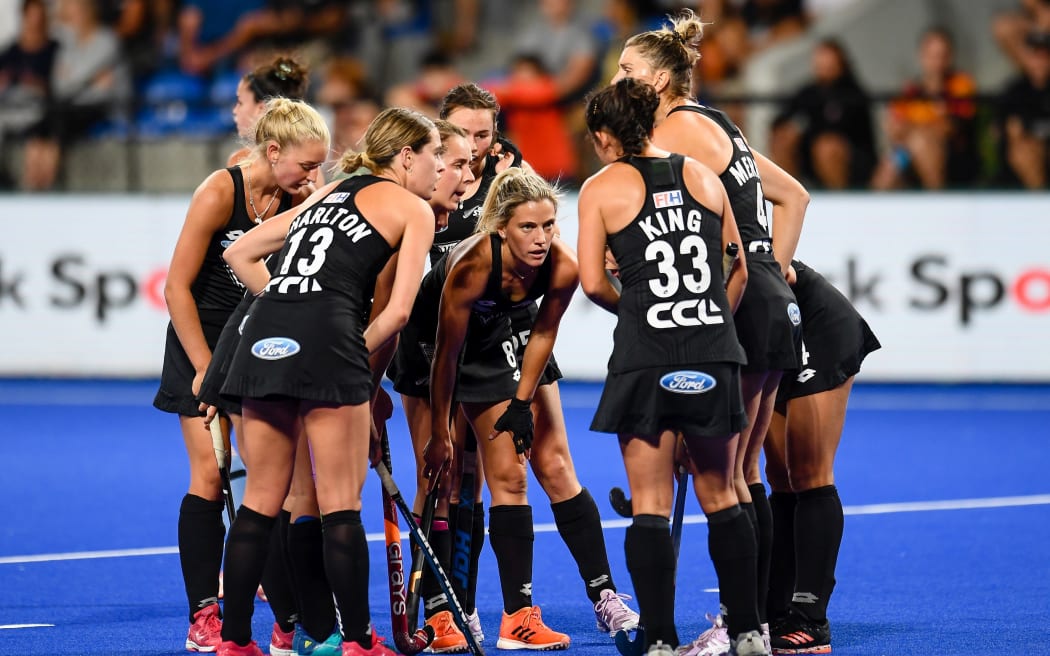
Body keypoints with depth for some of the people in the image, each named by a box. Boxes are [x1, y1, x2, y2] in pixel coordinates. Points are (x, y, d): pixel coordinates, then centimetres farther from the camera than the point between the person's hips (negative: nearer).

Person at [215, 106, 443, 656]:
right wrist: (357, 354, 9)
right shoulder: (413, 209, 9)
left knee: (261, 502, 11)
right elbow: (398, 309, -2)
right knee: (341, 506, 0)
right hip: (326, 340, -6)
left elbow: (240, 254, 27)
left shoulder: (329, 194, 27)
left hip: (263, 337, 6)